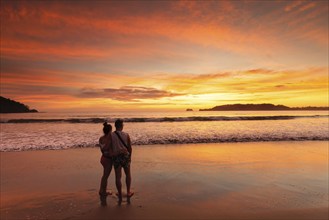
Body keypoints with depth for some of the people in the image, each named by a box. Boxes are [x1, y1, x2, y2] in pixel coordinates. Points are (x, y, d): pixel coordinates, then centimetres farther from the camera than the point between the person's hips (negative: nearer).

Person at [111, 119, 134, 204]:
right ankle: (128, 192, 24)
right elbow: (130, 148, -2)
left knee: (118, 177, 9)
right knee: (128, 174, 22)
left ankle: (120, 196, 15)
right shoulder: (126, 135, -6)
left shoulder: (111, 135, -6)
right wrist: (129, 156, 13)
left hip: (116, 157, 0)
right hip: (125, 156, 0)